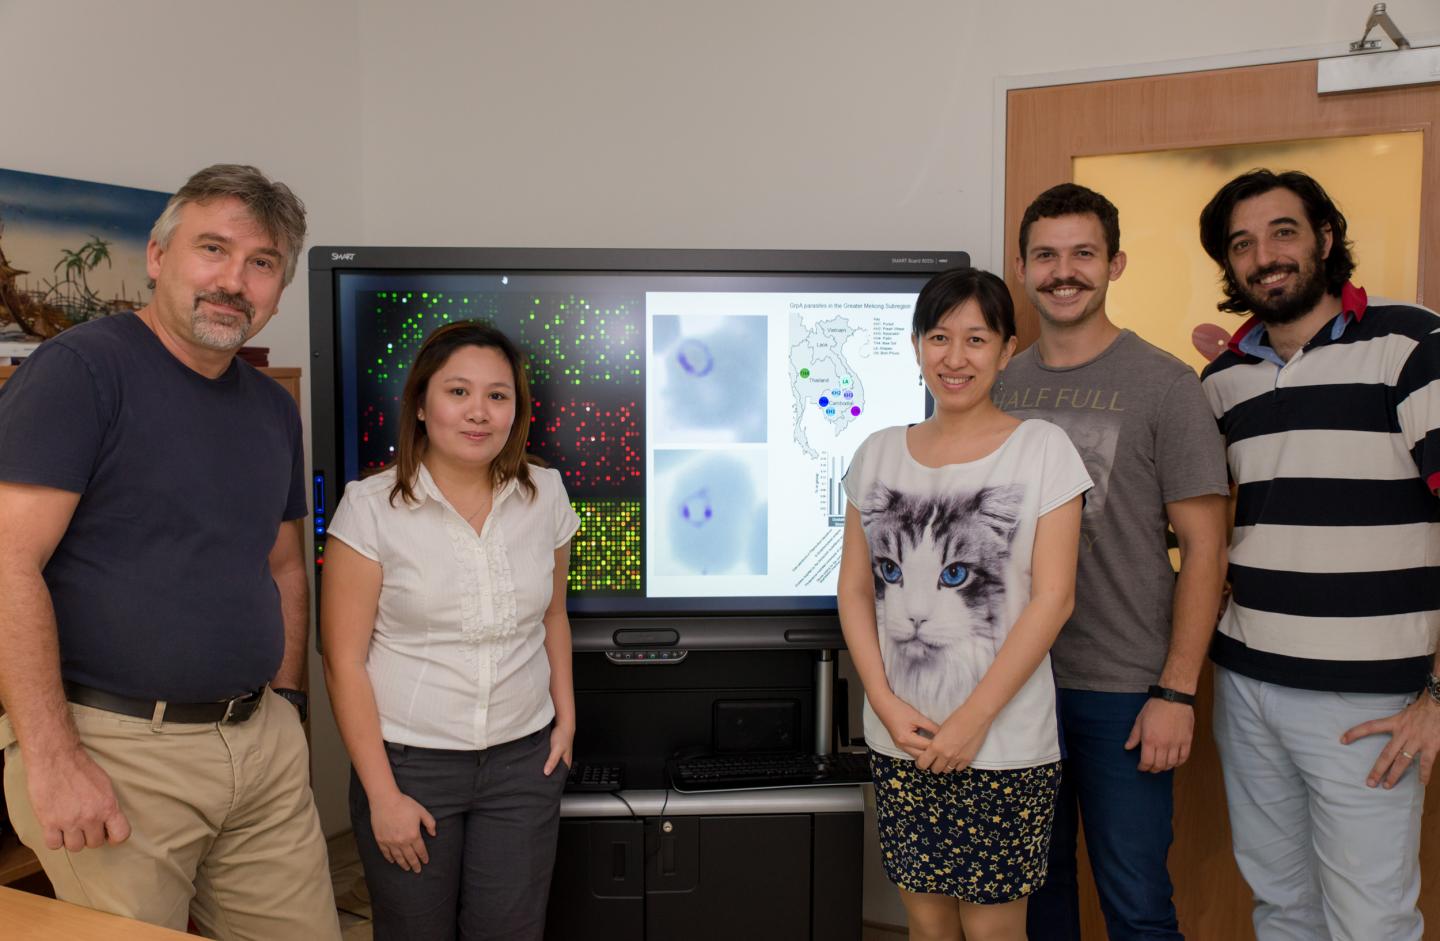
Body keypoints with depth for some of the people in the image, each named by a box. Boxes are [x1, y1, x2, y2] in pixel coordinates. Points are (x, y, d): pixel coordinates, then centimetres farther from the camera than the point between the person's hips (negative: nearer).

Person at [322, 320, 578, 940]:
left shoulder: (545, 495, 1)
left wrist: (566, 716, 7)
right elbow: (344, 662, -9)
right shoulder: (371, 507, -10)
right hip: (410, 762, -2)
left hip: (525, 758, 3)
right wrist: (382, 795, -9)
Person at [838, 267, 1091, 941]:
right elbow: (854, 588, 6)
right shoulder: (879, 454, 7)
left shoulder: (1042, 449, -5)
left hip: (1003, 742, -3)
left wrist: (971, 721, -13)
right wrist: (886, 702, -7)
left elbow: (1052, 598, -9)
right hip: (899, 737, 4)